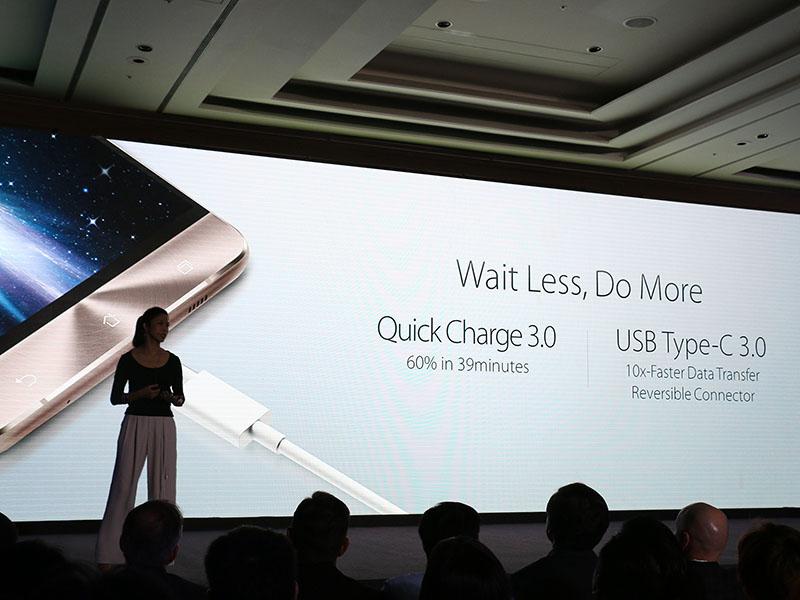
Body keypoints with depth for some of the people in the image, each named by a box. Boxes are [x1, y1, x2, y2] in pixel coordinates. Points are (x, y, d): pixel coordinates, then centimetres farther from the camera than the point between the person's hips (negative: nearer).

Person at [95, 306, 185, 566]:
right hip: (135, 424, -2)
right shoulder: (129, 359, -1)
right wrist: (140, 394, -16)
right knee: (123, 484, -2)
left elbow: (180, 398, 11)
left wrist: (173, 398, -11)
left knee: (163, 486, 2)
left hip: (164, 427, 2)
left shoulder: (172, 361, 5)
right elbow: (115, 397, 0)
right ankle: (107, 552, 6)